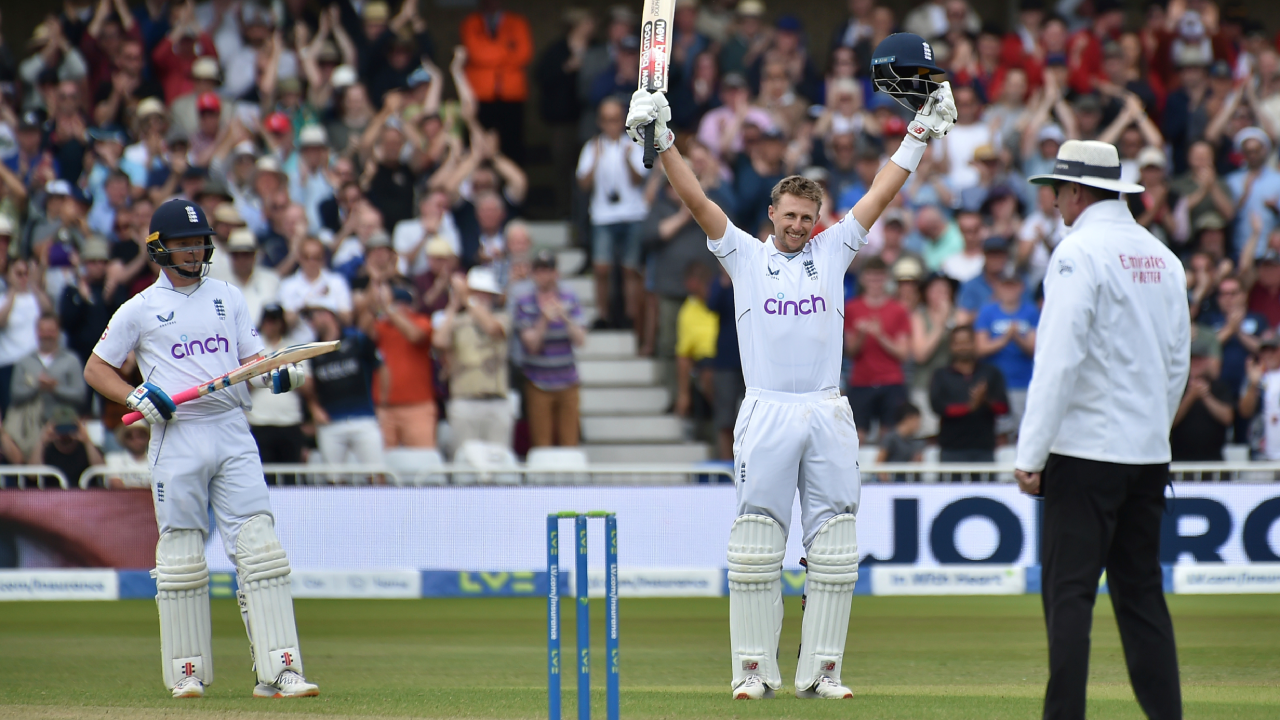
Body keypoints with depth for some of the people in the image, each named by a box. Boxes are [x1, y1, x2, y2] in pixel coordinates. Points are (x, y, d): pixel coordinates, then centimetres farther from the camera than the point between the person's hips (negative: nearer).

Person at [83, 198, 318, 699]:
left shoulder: (227, 298, 15)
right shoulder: (140, 309, 5)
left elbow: (252, 361, 15)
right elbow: (95, 369, 7)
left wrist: (279, 376, -7)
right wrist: (136, 398, -9)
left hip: (233, 433, 2)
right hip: (177, 437, -2)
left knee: (259, 547, -8)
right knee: (181, 555, 1)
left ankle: (278, 671, -12)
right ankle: (186, 672, 11)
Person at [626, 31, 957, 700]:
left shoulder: (832, 251, 13)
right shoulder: (745, 255, 8)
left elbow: (881, 194, 13)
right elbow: (696, 199, 1)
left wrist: (921, 130, 10)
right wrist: (662, 139, -9)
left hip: (828, 413, 2)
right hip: (766, 415, -2)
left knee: (833, 547, 0)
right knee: (756, 545, -3)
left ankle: (819, 669, 5)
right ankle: (755, 668, 1)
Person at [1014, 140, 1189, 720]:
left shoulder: (1080, 252, -10)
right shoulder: (1162, 257, 12)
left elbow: (1059, 360, -16)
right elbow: (1178, 363, 15)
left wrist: (1030, 454, -15)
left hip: (1087, 452, -7)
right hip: (1149, 454, 7)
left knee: (1069, 590, -7)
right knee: (1141, 591, 10)